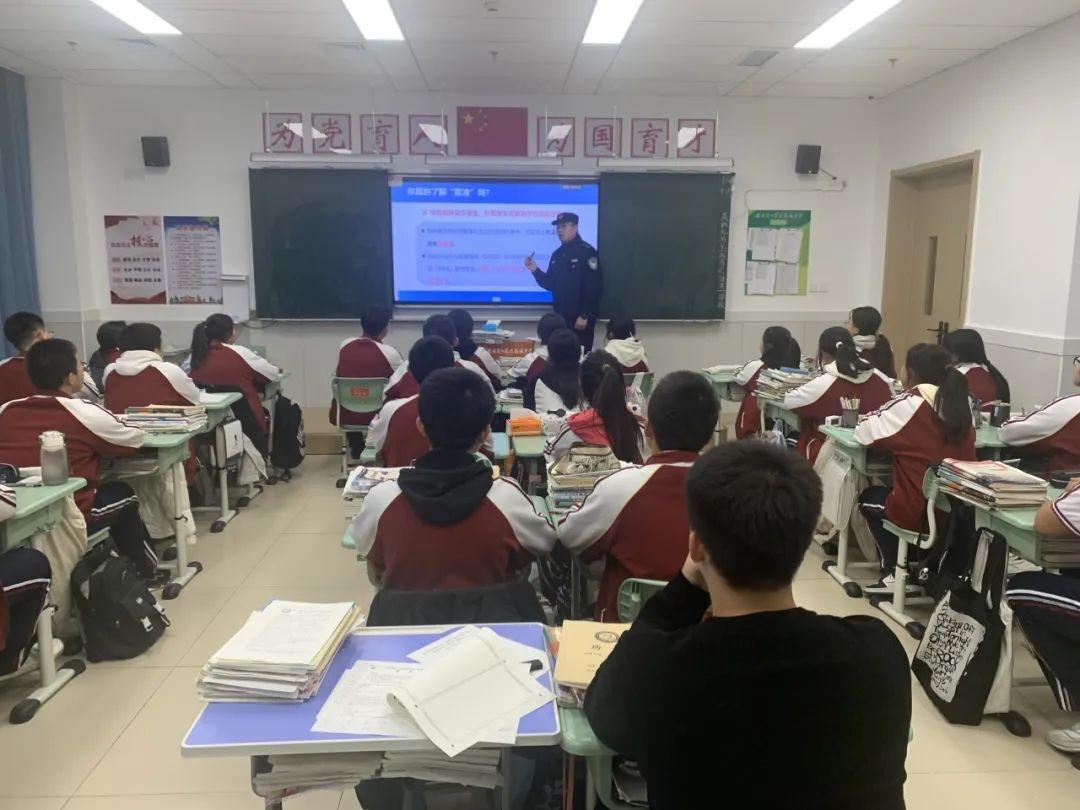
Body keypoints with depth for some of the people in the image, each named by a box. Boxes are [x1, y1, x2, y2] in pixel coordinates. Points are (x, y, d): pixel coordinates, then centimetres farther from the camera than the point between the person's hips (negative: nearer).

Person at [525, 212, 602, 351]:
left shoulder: (587, 252, -9)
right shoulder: (557, 254, 14)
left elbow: (594, 287, -16)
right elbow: (551, 284, 17)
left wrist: (585, 315, -19)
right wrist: (535, 269, 2)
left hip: (580, 317, -7)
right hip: (560, 316, 7)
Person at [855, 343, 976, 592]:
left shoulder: (910, 403, -11)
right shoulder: (959, 403, 5)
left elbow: (863, 433, -6)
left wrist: (878, 418, 13)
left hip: (921, 513, -6)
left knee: (869, 498, 26)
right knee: (885, 495, 33)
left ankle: (896, 572, 21)